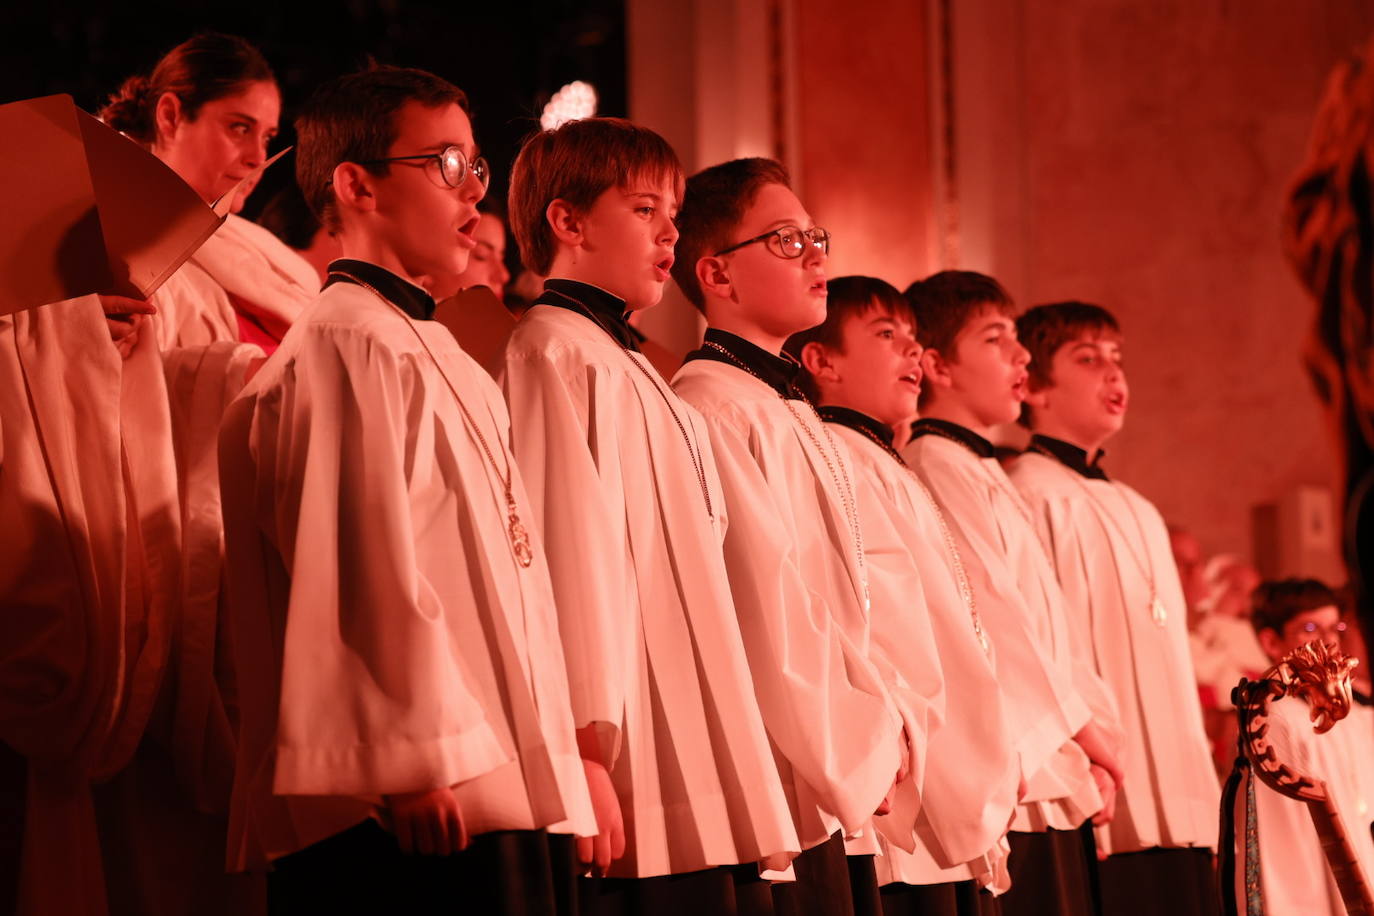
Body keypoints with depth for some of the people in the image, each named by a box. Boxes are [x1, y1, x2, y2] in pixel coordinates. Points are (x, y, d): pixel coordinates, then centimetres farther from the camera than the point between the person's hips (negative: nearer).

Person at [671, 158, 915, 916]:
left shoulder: (798, 418, 20)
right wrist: (860, 756, -11)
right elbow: (765, 609, -18)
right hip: (792, 797, -9)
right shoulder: (711, 409, -12)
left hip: (849, 791, 9)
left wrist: (892, 734, 7)